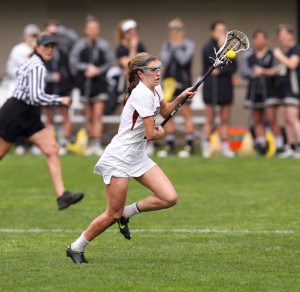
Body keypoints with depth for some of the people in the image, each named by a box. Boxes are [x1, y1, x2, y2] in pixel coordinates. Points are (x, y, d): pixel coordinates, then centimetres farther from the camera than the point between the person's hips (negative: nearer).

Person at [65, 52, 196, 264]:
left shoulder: (155, 89, 8)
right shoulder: (142, 94, -20)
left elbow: (165, 111, 30)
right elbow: (150, 134, -21)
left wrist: (180, 97, 13)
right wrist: (161, 132, 2)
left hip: (139, 157, 9)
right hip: (119, 158, -9)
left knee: (170, 198, -8)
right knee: (113, 215, -5)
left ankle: (126, 213, 12)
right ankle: (76, 248, 14)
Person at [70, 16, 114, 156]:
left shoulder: (103, 44, 4)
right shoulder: (79, 44, 4)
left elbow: (110, 62, 5)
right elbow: (73, 62, 1)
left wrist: (98, 70, -8)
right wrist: (87, 67, -11)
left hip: (99, 82, -1)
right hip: (84, 82, 1)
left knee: (98, 115, -10)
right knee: (89, 116, 6)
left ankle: (97, 144, -12)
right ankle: (91, 144, 14)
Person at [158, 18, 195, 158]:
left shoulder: (189, 45, 1)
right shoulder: (166, 45, 14)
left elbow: (184, 59, -14)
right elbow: (164, 61, -1)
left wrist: (176, 47, -6)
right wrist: (171, 47, -5)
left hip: (183, 82, -5)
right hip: (168, 82, 5)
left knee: (186, 113, -6)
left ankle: (189, 146, -5)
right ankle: (170, 145, 10)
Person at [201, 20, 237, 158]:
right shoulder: (208, 48, -2)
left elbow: (234, 67, 3)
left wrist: (220, 71, -12)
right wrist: (221, 46, -14)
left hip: (225, 86, 4)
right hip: (211, 87, -4)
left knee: (225, 119, 4)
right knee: (210, 119, -1)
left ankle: (225, 146, 7)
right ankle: (206, 147, 3)